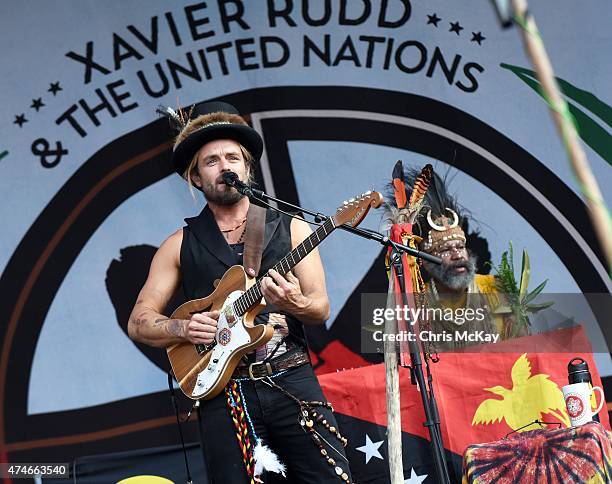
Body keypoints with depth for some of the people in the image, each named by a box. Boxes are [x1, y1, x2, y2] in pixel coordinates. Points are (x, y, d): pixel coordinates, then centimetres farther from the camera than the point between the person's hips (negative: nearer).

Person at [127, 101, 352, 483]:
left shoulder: (291, 229, 9)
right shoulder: (181, 245, 10)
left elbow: (322, 308, 3)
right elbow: (139, 322, 8)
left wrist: (295, 304, -19)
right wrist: (184, 328, -11)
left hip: (292, 380, 0)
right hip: (223, 391, 0)